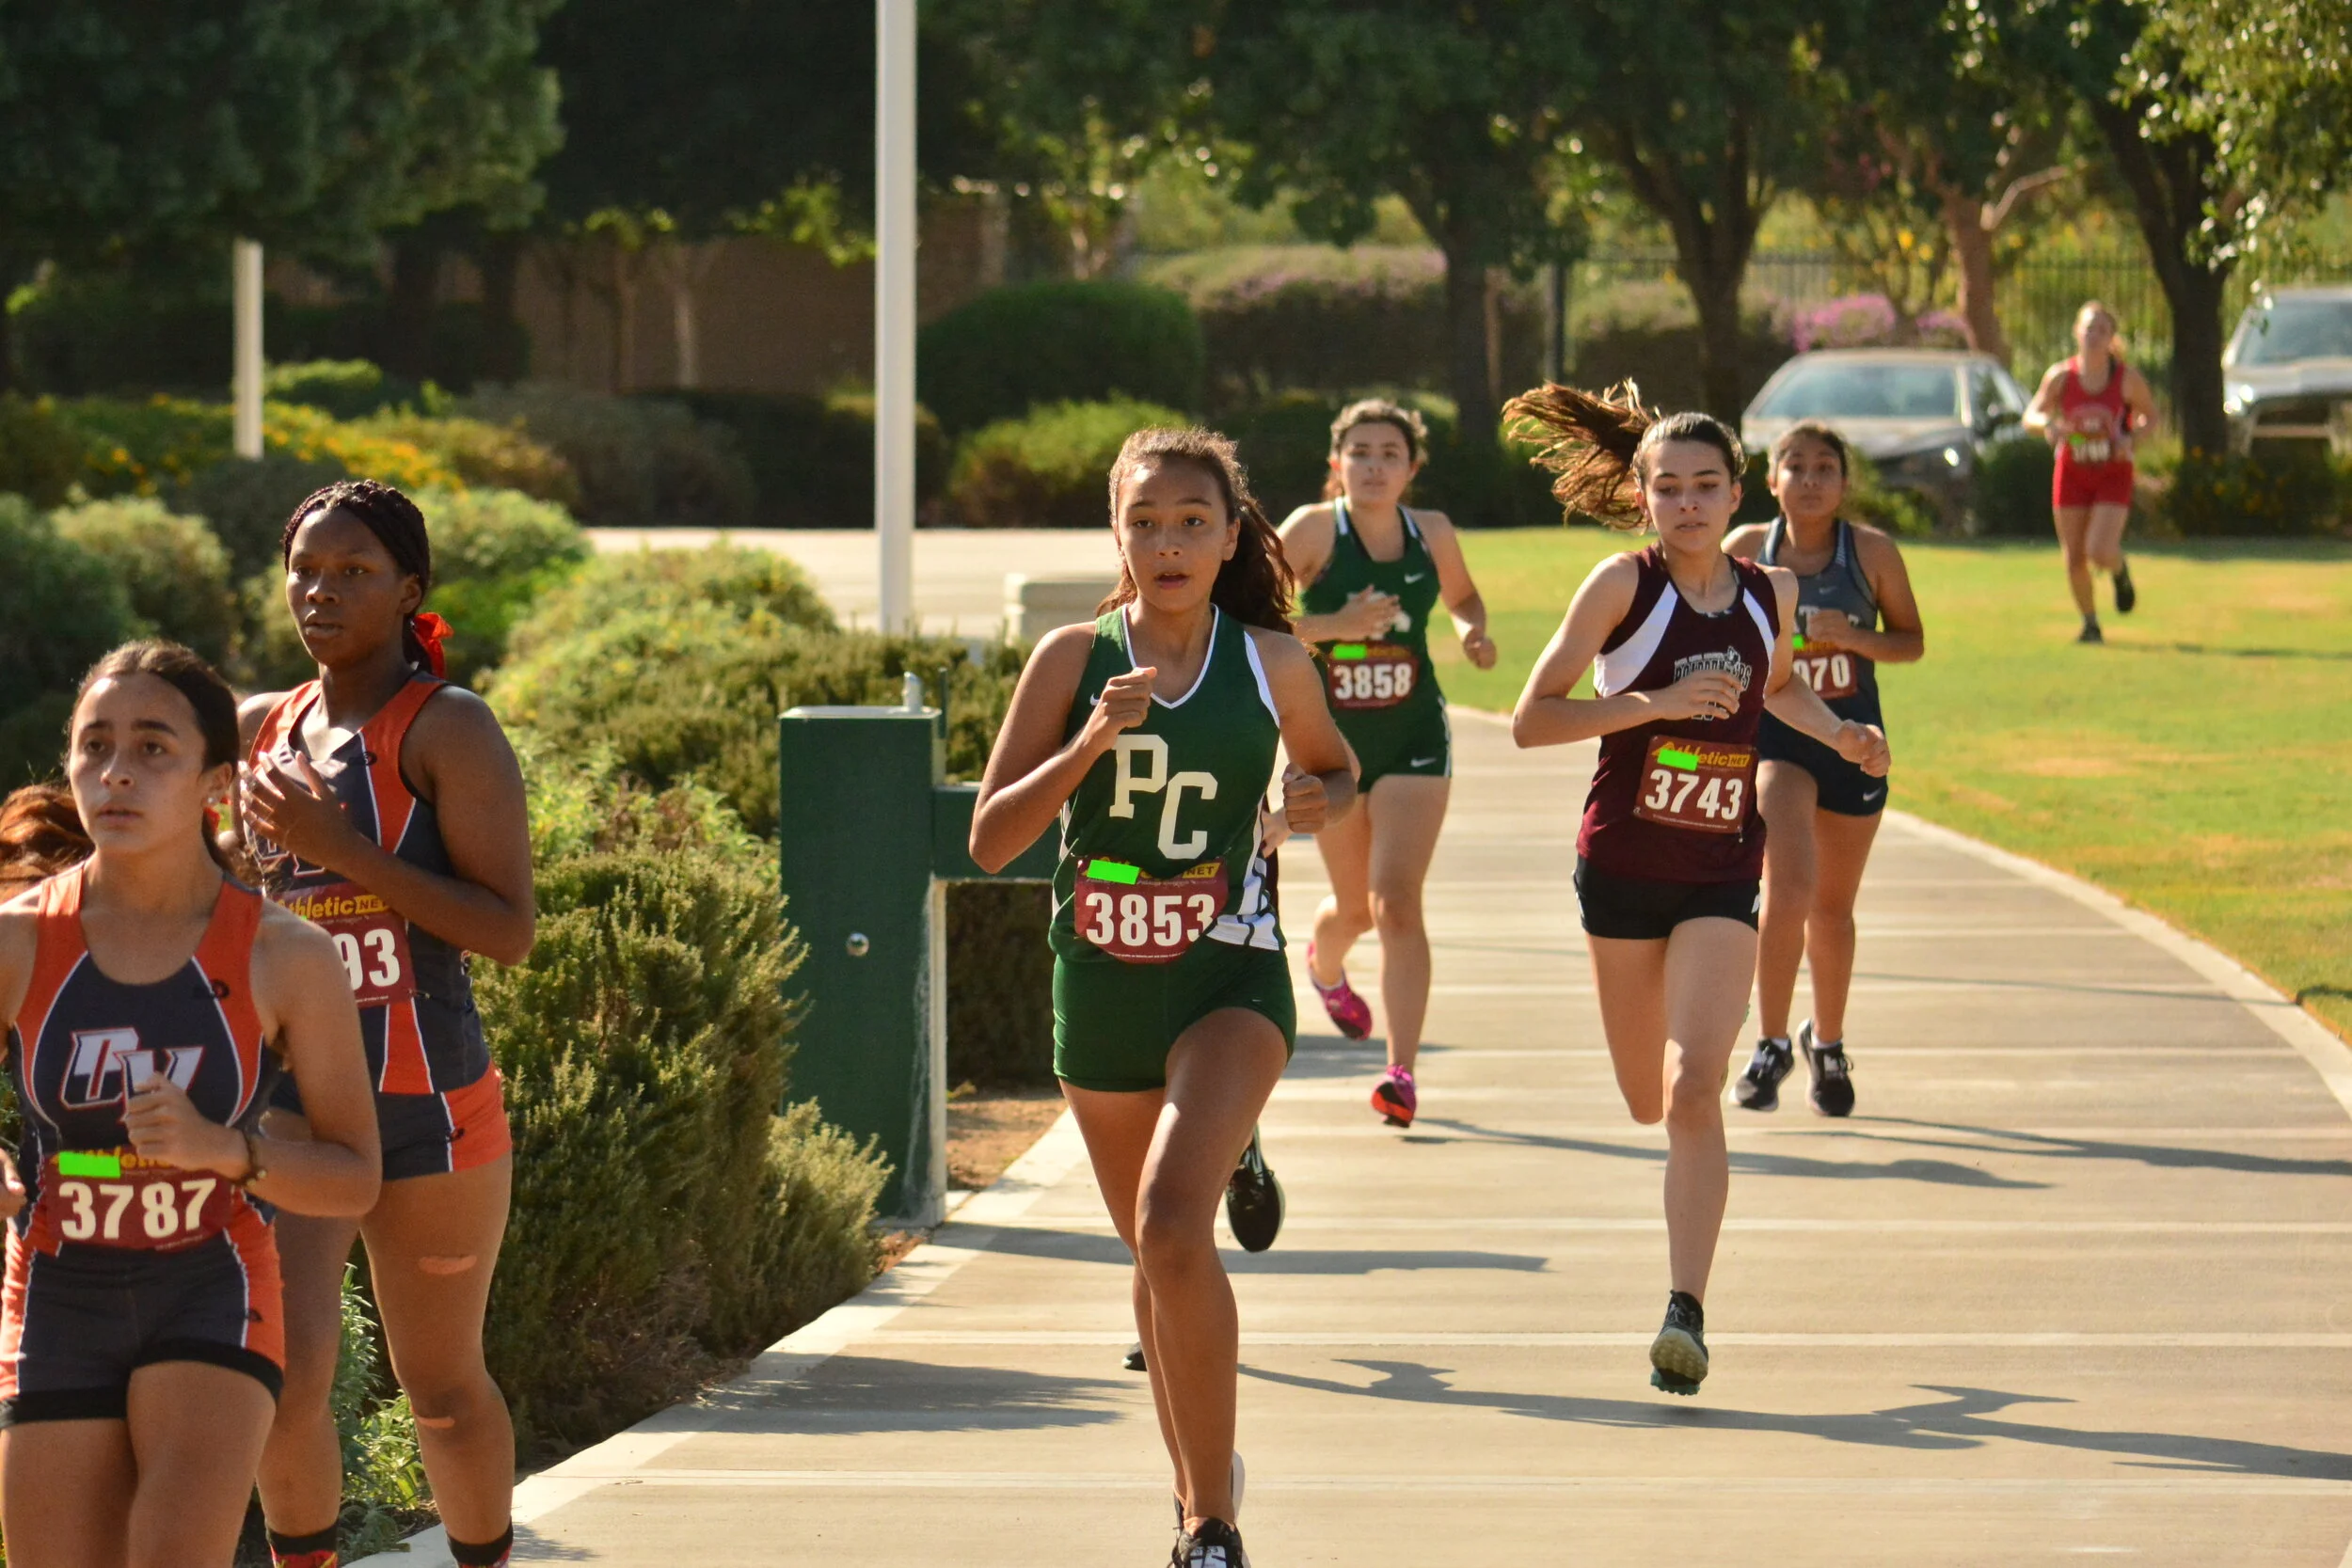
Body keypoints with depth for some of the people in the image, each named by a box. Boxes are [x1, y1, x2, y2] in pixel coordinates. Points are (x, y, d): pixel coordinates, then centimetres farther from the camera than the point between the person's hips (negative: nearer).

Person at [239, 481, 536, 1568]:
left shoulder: (449, 730, -7)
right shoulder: (262, 728, 10)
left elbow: (509, 929, -16)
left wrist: (342, 850, -21)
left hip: (429, 1106, -3)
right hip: (288, 1100, 4)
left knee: (443, 1388, 9)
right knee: (283, 1371, -12)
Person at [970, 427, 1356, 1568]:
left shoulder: (1272, 662, -2)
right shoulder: (1073, 661, -3)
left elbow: (1337, 768, 17)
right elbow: (990, 839, -6)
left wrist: (1322, 804, -7)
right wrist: (1090, 742, -19)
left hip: (1229, 982, -3)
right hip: (1101, 991, 3)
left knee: (1174, 1224, -25)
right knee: (1154, 1252, 18)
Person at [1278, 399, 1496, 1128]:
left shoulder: (1432, 533, -1)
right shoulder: (1314, 528, -11)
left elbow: (1462, 596, 19)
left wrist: (1473, 630, -3)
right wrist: (1334, 625, -29)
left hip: (1413, 739, 0)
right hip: (1331, 739, 0)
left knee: (1396, 901, -14)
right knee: (1356, 904, 14)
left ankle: (1402, 1072, -16)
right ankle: (1322, 964, 53)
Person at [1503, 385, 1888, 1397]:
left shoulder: (1771, 594, 3)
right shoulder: (1624, 586, -8)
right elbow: (1532, 719, -11)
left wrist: (1840, 735, 8)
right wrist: (1659, 702, -20)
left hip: (1721, 875, 1)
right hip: (1623, 865, -1)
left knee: (1693, 1093, -17)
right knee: (1651, 1105, 10)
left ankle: (1686, 1312, -18)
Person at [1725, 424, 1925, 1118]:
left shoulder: (1872, 551, -5)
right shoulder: (1745, 551, -3)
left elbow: (1911, 640, 2)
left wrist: (1853, 637, -15)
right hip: (1774, 733, -1)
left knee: (1833, 906, 13)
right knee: (1789, 885, -21)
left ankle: (1827, 1042, 36)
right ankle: (1773, 1046, -7)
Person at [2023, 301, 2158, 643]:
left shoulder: (2128, 378, -9)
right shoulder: (2060, 376, -6)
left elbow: (2149, 415, 5)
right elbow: (2031, 415, -2)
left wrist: (2131, 437, -16)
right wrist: (2048, 423, -26)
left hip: (2113, 475, -2)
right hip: (2071, 473, 2)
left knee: (2100, 552, -19)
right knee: (2074, 559, 2)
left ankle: (2120, 571, 18)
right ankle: (2090, 624, 24)